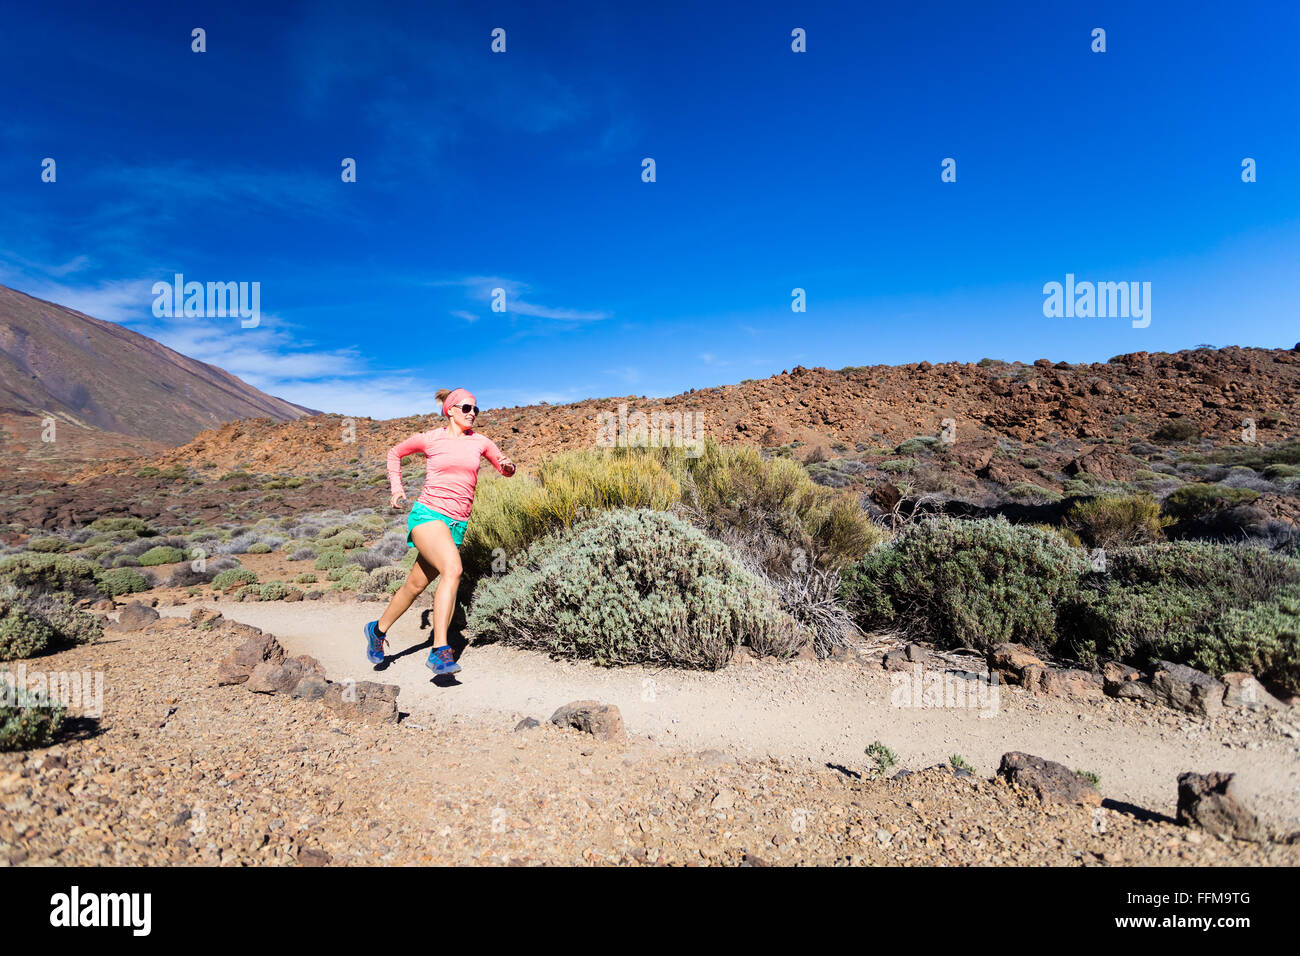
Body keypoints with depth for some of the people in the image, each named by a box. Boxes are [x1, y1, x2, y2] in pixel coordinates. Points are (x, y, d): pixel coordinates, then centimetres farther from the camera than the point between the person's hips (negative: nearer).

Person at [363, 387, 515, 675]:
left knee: (416, 585, 13)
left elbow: (505, 468, 21)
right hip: (427, 513, -4)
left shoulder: (480, 442, 10)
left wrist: (508, 466, -3)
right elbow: (394, 453, 21)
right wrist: (396, 487, 11)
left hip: (457, 523, 4)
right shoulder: (429, 438, 3)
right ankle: (440, 650, -29)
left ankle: (378, 629, 37)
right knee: (453, 569, -30)